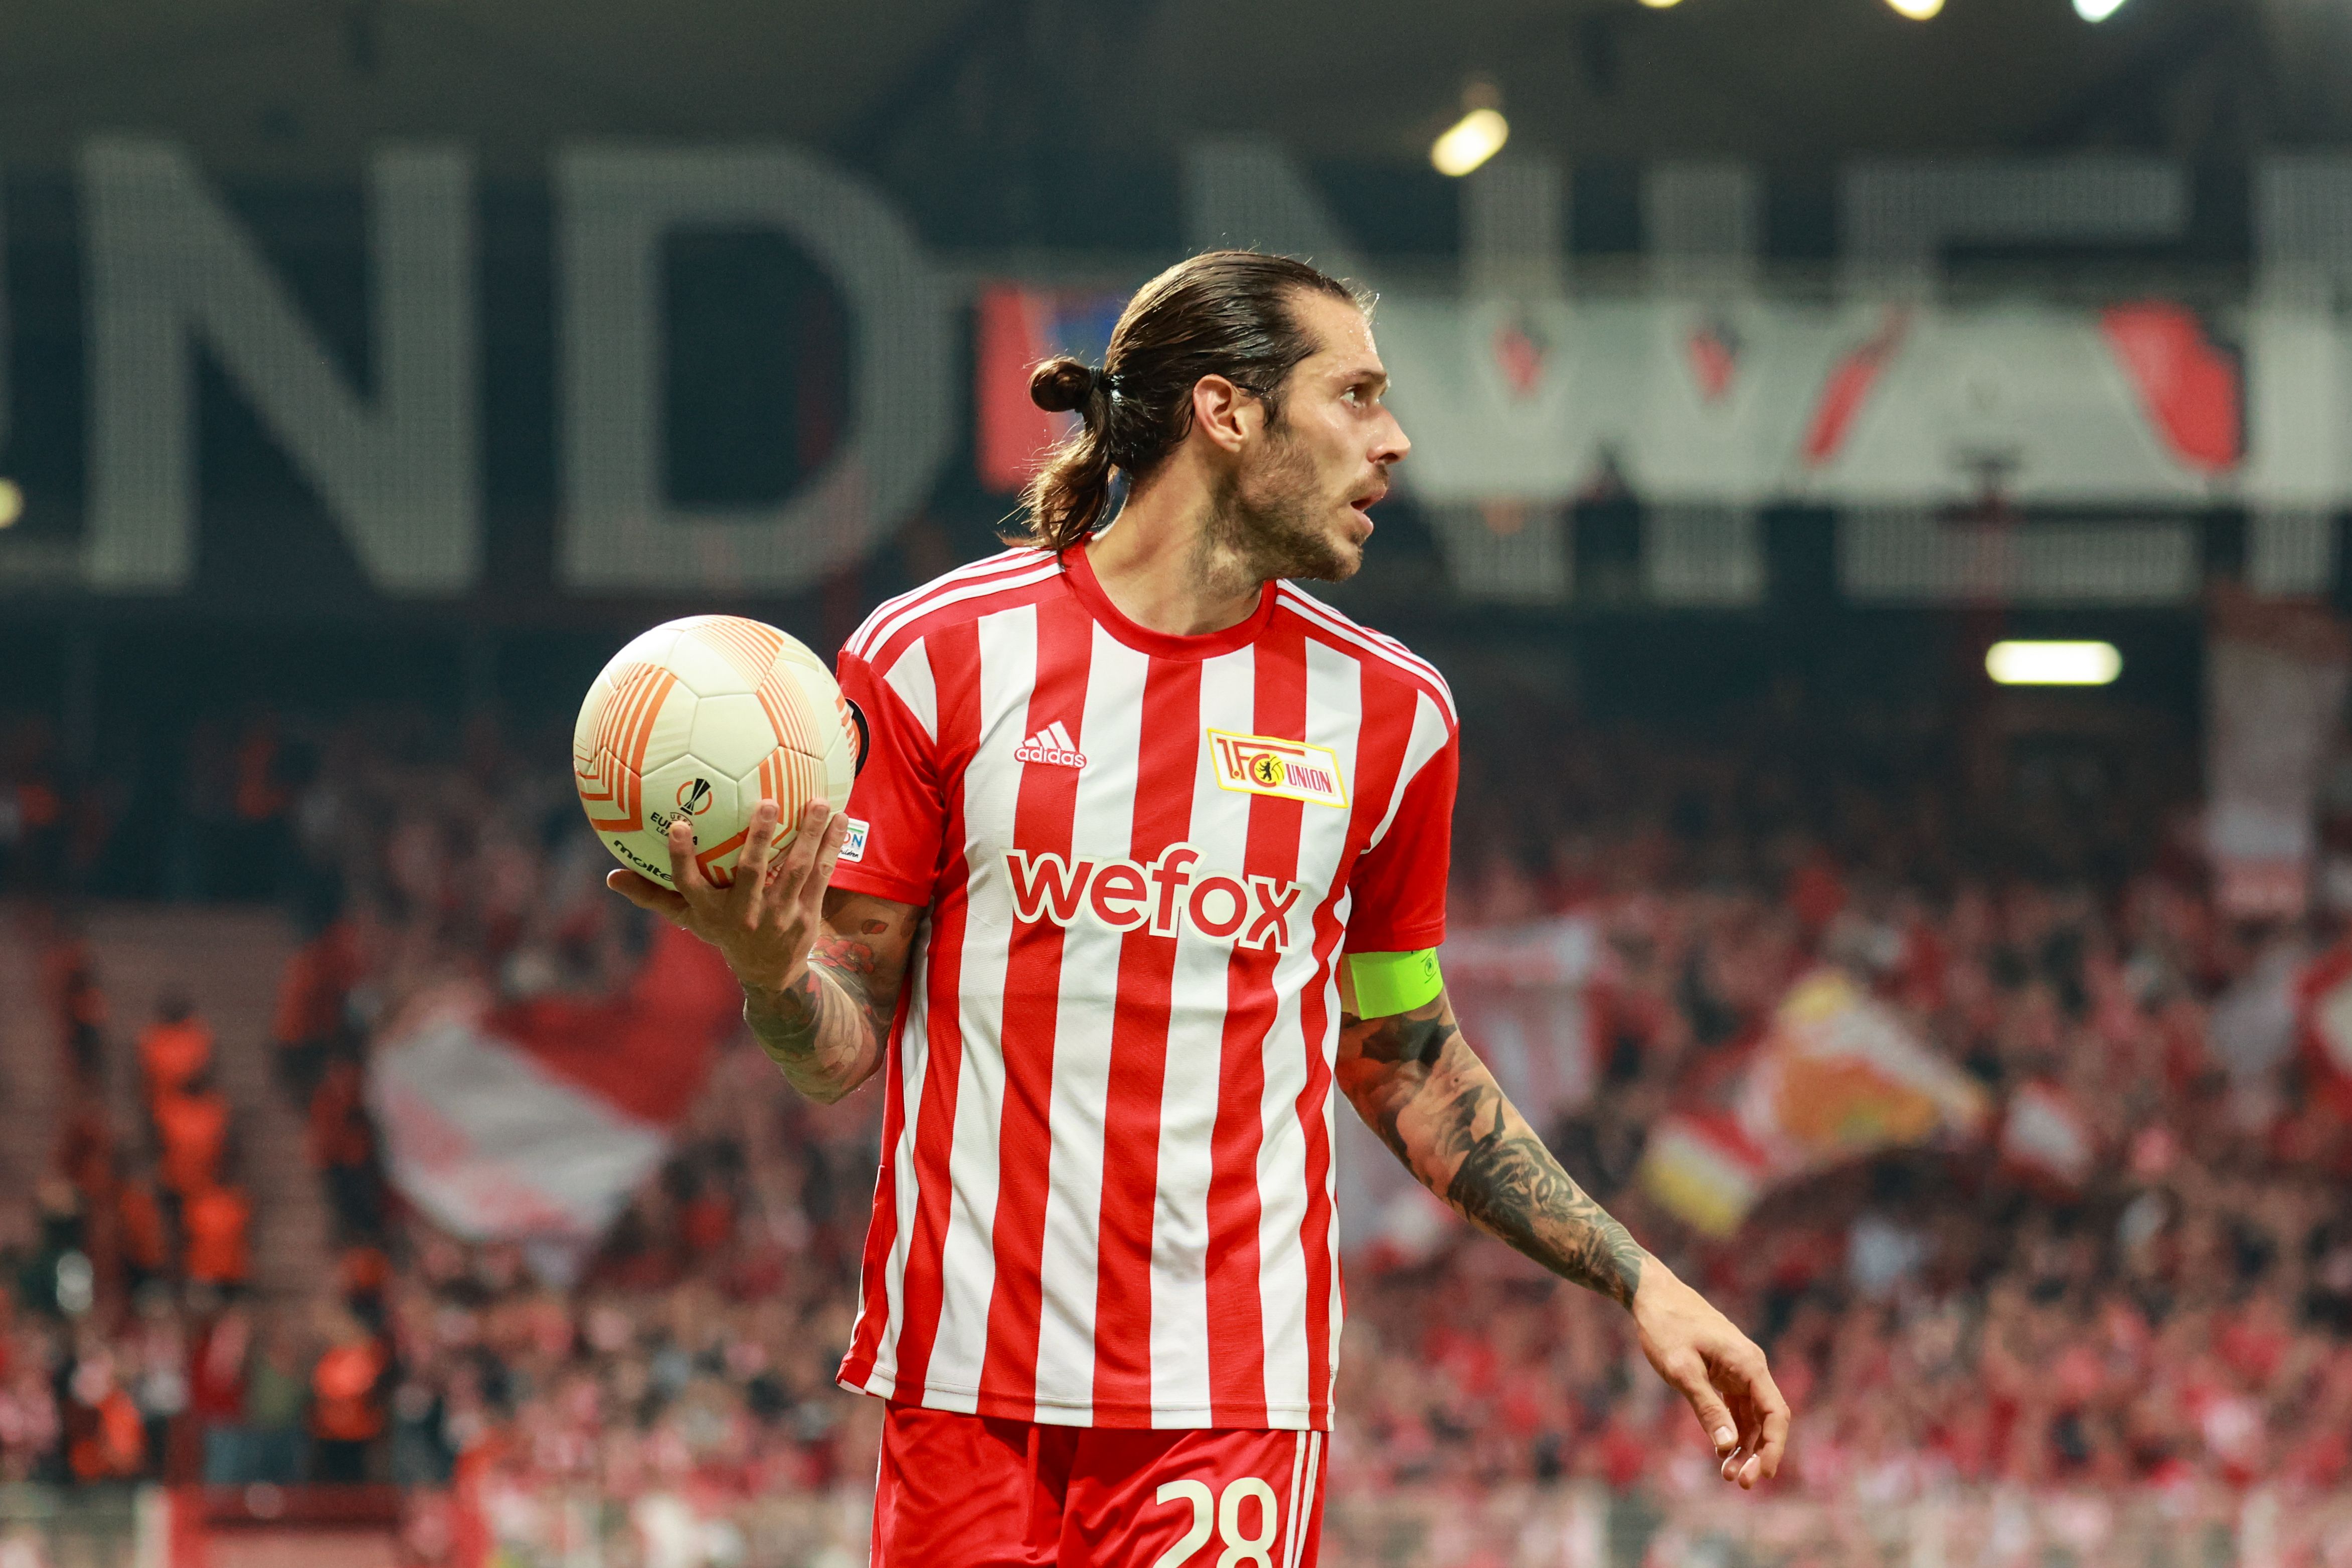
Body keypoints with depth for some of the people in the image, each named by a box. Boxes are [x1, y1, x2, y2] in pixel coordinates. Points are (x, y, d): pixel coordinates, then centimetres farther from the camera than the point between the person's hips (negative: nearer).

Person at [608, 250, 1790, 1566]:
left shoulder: (1388, 707, 7)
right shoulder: (933, 656, -1)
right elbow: (848, 1045, 2)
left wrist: (1637, 1283, 13)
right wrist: (771, 969, -21)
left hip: (1236, 1406, 1)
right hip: (969, 1392, -1)